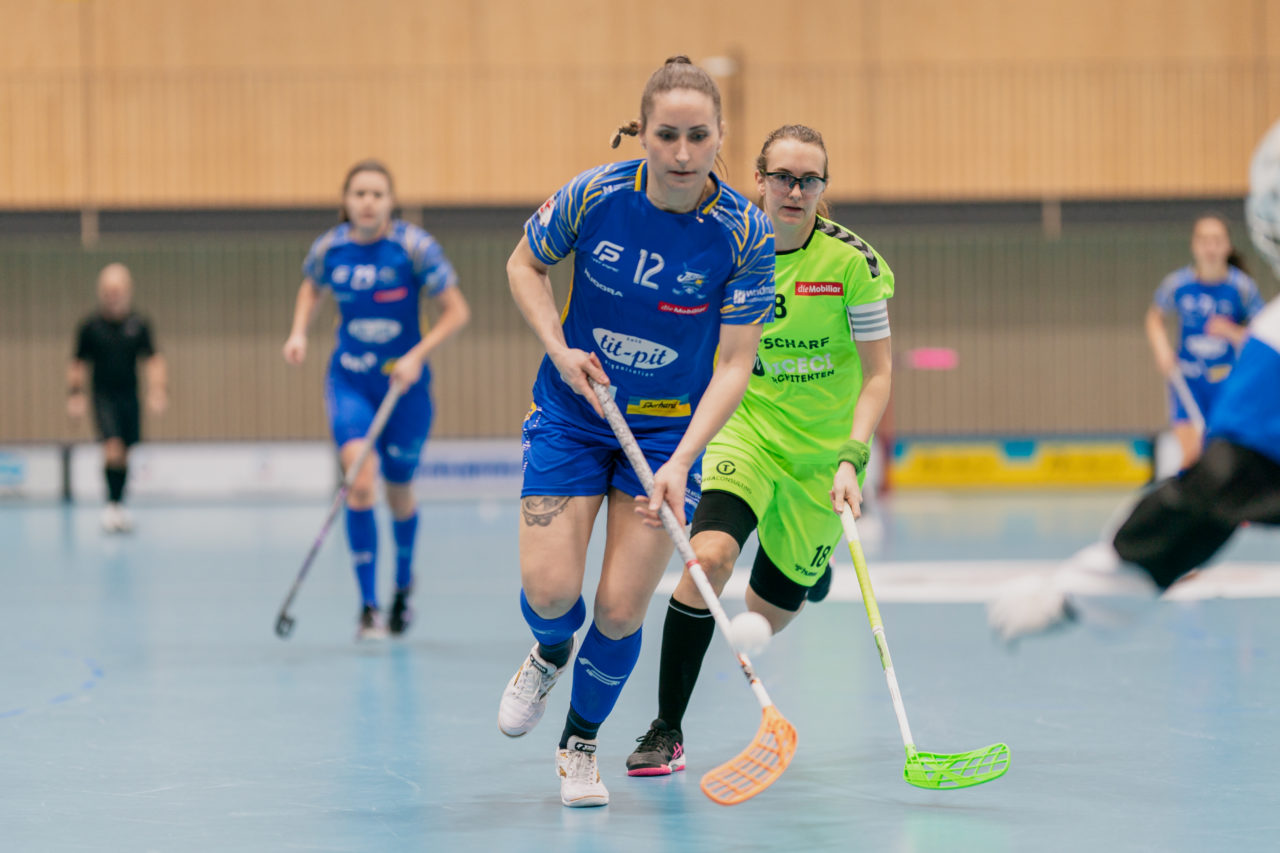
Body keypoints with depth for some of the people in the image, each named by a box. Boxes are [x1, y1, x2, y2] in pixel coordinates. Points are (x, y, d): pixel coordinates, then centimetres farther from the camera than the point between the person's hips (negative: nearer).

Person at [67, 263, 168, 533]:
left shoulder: (139, 324, 1)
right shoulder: (90, 326, -3)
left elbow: (153, 360, 2)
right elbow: (78, 365, 4)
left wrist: (157, 389, -11)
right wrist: (75, 394, -3)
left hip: (130, 397, 3)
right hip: (103, 397, -3)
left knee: (125, 454, 9)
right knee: (113, 448, -18)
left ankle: (119, 505, 23)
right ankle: (111, 505, -11)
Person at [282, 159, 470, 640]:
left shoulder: (414, 247, -13)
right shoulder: (328, 248, -5)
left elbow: (456, 311, -8)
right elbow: (311, 288, 18)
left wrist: (417, 356, -19)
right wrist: (299, 331, 1)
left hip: (403, 383, -1)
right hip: (350, 380, 1)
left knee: (399, 492, 12)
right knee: (360, 480, -20)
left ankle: (403, 584, 42)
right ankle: (368, 607, -15)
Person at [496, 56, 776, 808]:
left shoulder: (746, 234, -17)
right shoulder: (593, 196, -15)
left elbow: (735, 363, -14)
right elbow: (525, 266, 4)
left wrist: (682, 460, -25)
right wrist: (560, 348, -12)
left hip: (672, 431, 0)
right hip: (572, 415, 0)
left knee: (621, 611, -4)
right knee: (550, 592, -11)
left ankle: (580, 745, 23)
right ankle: (550, 656, 28)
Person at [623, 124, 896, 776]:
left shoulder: (852, 260, -14)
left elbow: (878, 372, -9)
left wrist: (852, 459, -21)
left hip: (822, 448, 0)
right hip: (747, 429, 1)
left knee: (766, 618, 8)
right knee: (710, 554, -28)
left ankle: (809, 568, 50)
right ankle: (667, 731, -18)